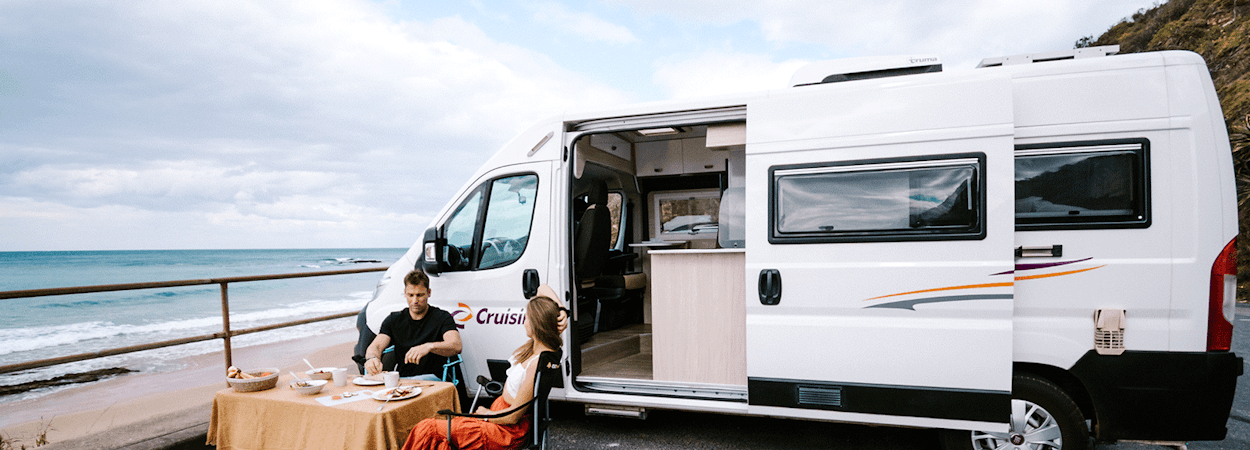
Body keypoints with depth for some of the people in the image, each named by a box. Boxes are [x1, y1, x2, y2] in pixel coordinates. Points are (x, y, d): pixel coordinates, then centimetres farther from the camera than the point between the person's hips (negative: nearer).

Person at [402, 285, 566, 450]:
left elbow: (513, 417, -22)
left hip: (508, 430, -9)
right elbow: (543, 289, 6)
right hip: (499, 413, 9)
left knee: (427, 430, -4)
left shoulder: (538, 363, -29)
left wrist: (486, 413, -5)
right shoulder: (535, 345, -4)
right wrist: (561, 310, -11)